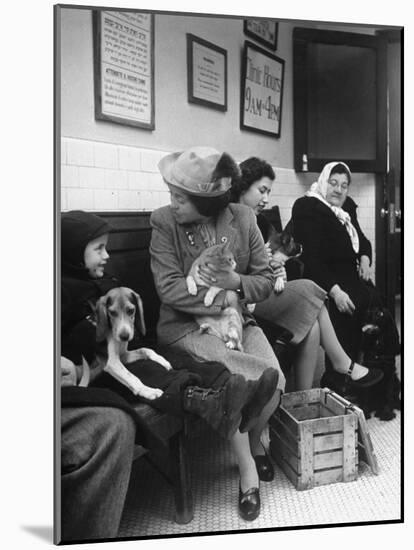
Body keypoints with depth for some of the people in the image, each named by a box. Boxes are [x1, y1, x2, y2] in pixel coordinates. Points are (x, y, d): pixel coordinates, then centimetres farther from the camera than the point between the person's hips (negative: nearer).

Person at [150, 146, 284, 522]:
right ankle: (246, 465, 3)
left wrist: (235, 283, -16)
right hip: (187, 325, -3)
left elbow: (266, 280, 4)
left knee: (275, 381, -18)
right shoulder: (164, 221, -9)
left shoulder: (243, 218, -1)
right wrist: (222, 299, -18)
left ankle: (255, 439, 17)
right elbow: (169, 288, -14)